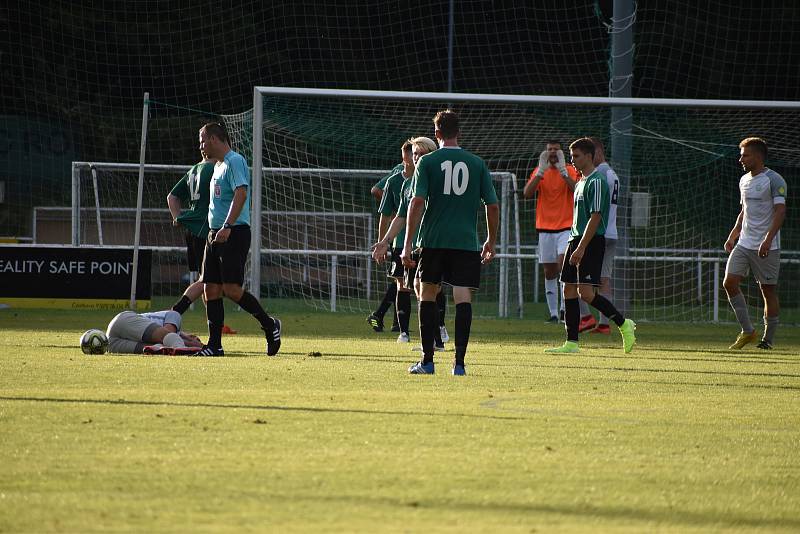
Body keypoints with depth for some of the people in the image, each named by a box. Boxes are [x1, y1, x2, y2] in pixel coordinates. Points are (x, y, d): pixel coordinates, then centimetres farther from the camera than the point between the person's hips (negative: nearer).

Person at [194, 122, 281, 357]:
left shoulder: (234, 161, -10)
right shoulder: (218, 165, 20)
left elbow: (241, 193, -22)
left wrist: (227, 227, -29)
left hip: (234, 233, -10)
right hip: (215, 234, 10)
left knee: (231, 289, -15)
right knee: (211, 289, 3)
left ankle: (269, 325, 2)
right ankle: (214, 345, 5)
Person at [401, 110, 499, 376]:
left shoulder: (427, 162, 0)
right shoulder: (477, 164, 7)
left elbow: (417, 202, -8)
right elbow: (492, 206, 7)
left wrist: (408, 244, -7)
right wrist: (491, 241, 19)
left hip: (433, 241, -1)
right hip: (467, 242, 1)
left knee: (428, 296, 12)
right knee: (463, 298, -2)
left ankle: (427, 361, 12)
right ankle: (459, 362, -11)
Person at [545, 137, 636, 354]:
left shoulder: (596, 182, -12)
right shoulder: (580, 183, 19)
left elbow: (595, 217, -19)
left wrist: (581, 248, -23)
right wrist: (572, 248, 22)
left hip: (591, 243, -10)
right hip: (576, 239, 10)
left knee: (586, 292, -17)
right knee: (569, 291, 5)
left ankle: (624, 324, -4)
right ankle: (571, 343, 7)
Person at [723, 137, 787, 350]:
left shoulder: (774, 180, -10)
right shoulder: (744, 181, 14)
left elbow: (780, 211, -17)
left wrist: (768, 240, -27)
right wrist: (733, 236, 17)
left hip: (767, 248, -7)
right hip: (744, 244, 7)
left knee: (768, 290, -1)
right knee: (729, 283, -6)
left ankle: (768, 339, 8)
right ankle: (747, 331, 3)